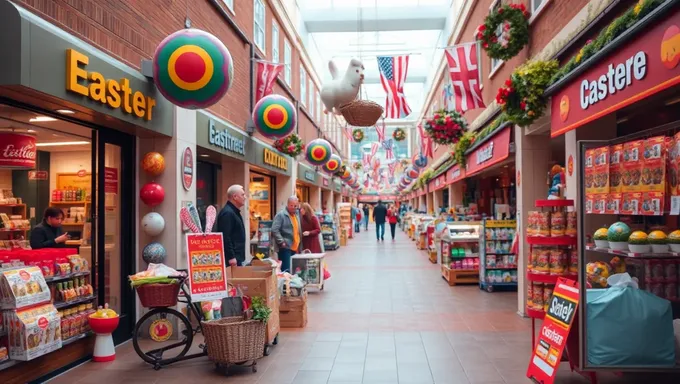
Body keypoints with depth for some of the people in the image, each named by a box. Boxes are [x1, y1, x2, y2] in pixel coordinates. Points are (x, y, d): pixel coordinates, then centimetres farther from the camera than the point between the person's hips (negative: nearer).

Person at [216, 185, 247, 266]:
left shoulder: (234, 212, 18)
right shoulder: (227, 213, -16)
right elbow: (225, 237, -23)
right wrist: (231, 257, -24)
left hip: (238, 257, 10)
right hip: (232, 258, -10)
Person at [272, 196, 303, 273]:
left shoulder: (297, 215, 17)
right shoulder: (281, 215, -8)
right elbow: (274, 230, -16)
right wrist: (282, 242, -19)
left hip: (295, 248, 8)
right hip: (285, 248, -8)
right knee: (286, 271, -11)